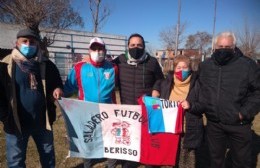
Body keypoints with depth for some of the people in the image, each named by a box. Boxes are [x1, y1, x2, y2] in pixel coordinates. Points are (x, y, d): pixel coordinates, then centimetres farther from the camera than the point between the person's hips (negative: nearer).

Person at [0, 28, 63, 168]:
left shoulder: (46, 64, 2)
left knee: (48, 157, 21)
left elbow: (57, 84, 12)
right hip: (16, 123, -2)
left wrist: (58, 90, -10)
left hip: (42, 121, 2)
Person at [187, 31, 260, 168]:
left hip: (239, 124, -2)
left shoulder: (247, 65, -9)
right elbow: (199, 93, 7)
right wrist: (192, 105, -8)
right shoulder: (204, 66, 1)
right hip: (213, 123, 3)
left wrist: (245, 113, -14)